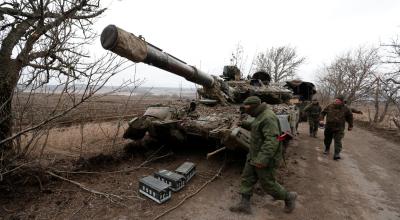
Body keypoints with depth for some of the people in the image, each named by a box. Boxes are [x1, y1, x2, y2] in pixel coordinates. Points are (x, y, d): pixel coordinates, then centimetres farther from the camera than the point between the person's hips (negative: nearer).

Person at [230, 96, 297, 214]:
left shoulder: (268, 117, -24)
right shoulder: (260, 116, 8)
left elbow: (272, 141, -31)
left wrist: (262, 160, -33)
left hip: (265, 158, -10)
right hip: (254, 155, 10)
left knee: (268, 183, 7)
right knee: (246, 178, 12)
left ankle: (289, 197, 31)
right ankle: (244, 204, 23)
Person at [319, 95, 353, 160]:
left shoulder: (346, 109, -4)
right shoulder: (329, 107, -3)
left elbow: (350, 117, 9)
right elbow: (323, 112, 9)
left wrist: (350, 125, 13)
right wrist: (321, 119, -5)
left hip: (339, 128, -2)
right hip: (329, 127, 3)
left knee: (338, 141, -10)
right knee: (327, 139, 15)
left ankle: (337, 154, -9)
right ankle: (327, 149, 37)